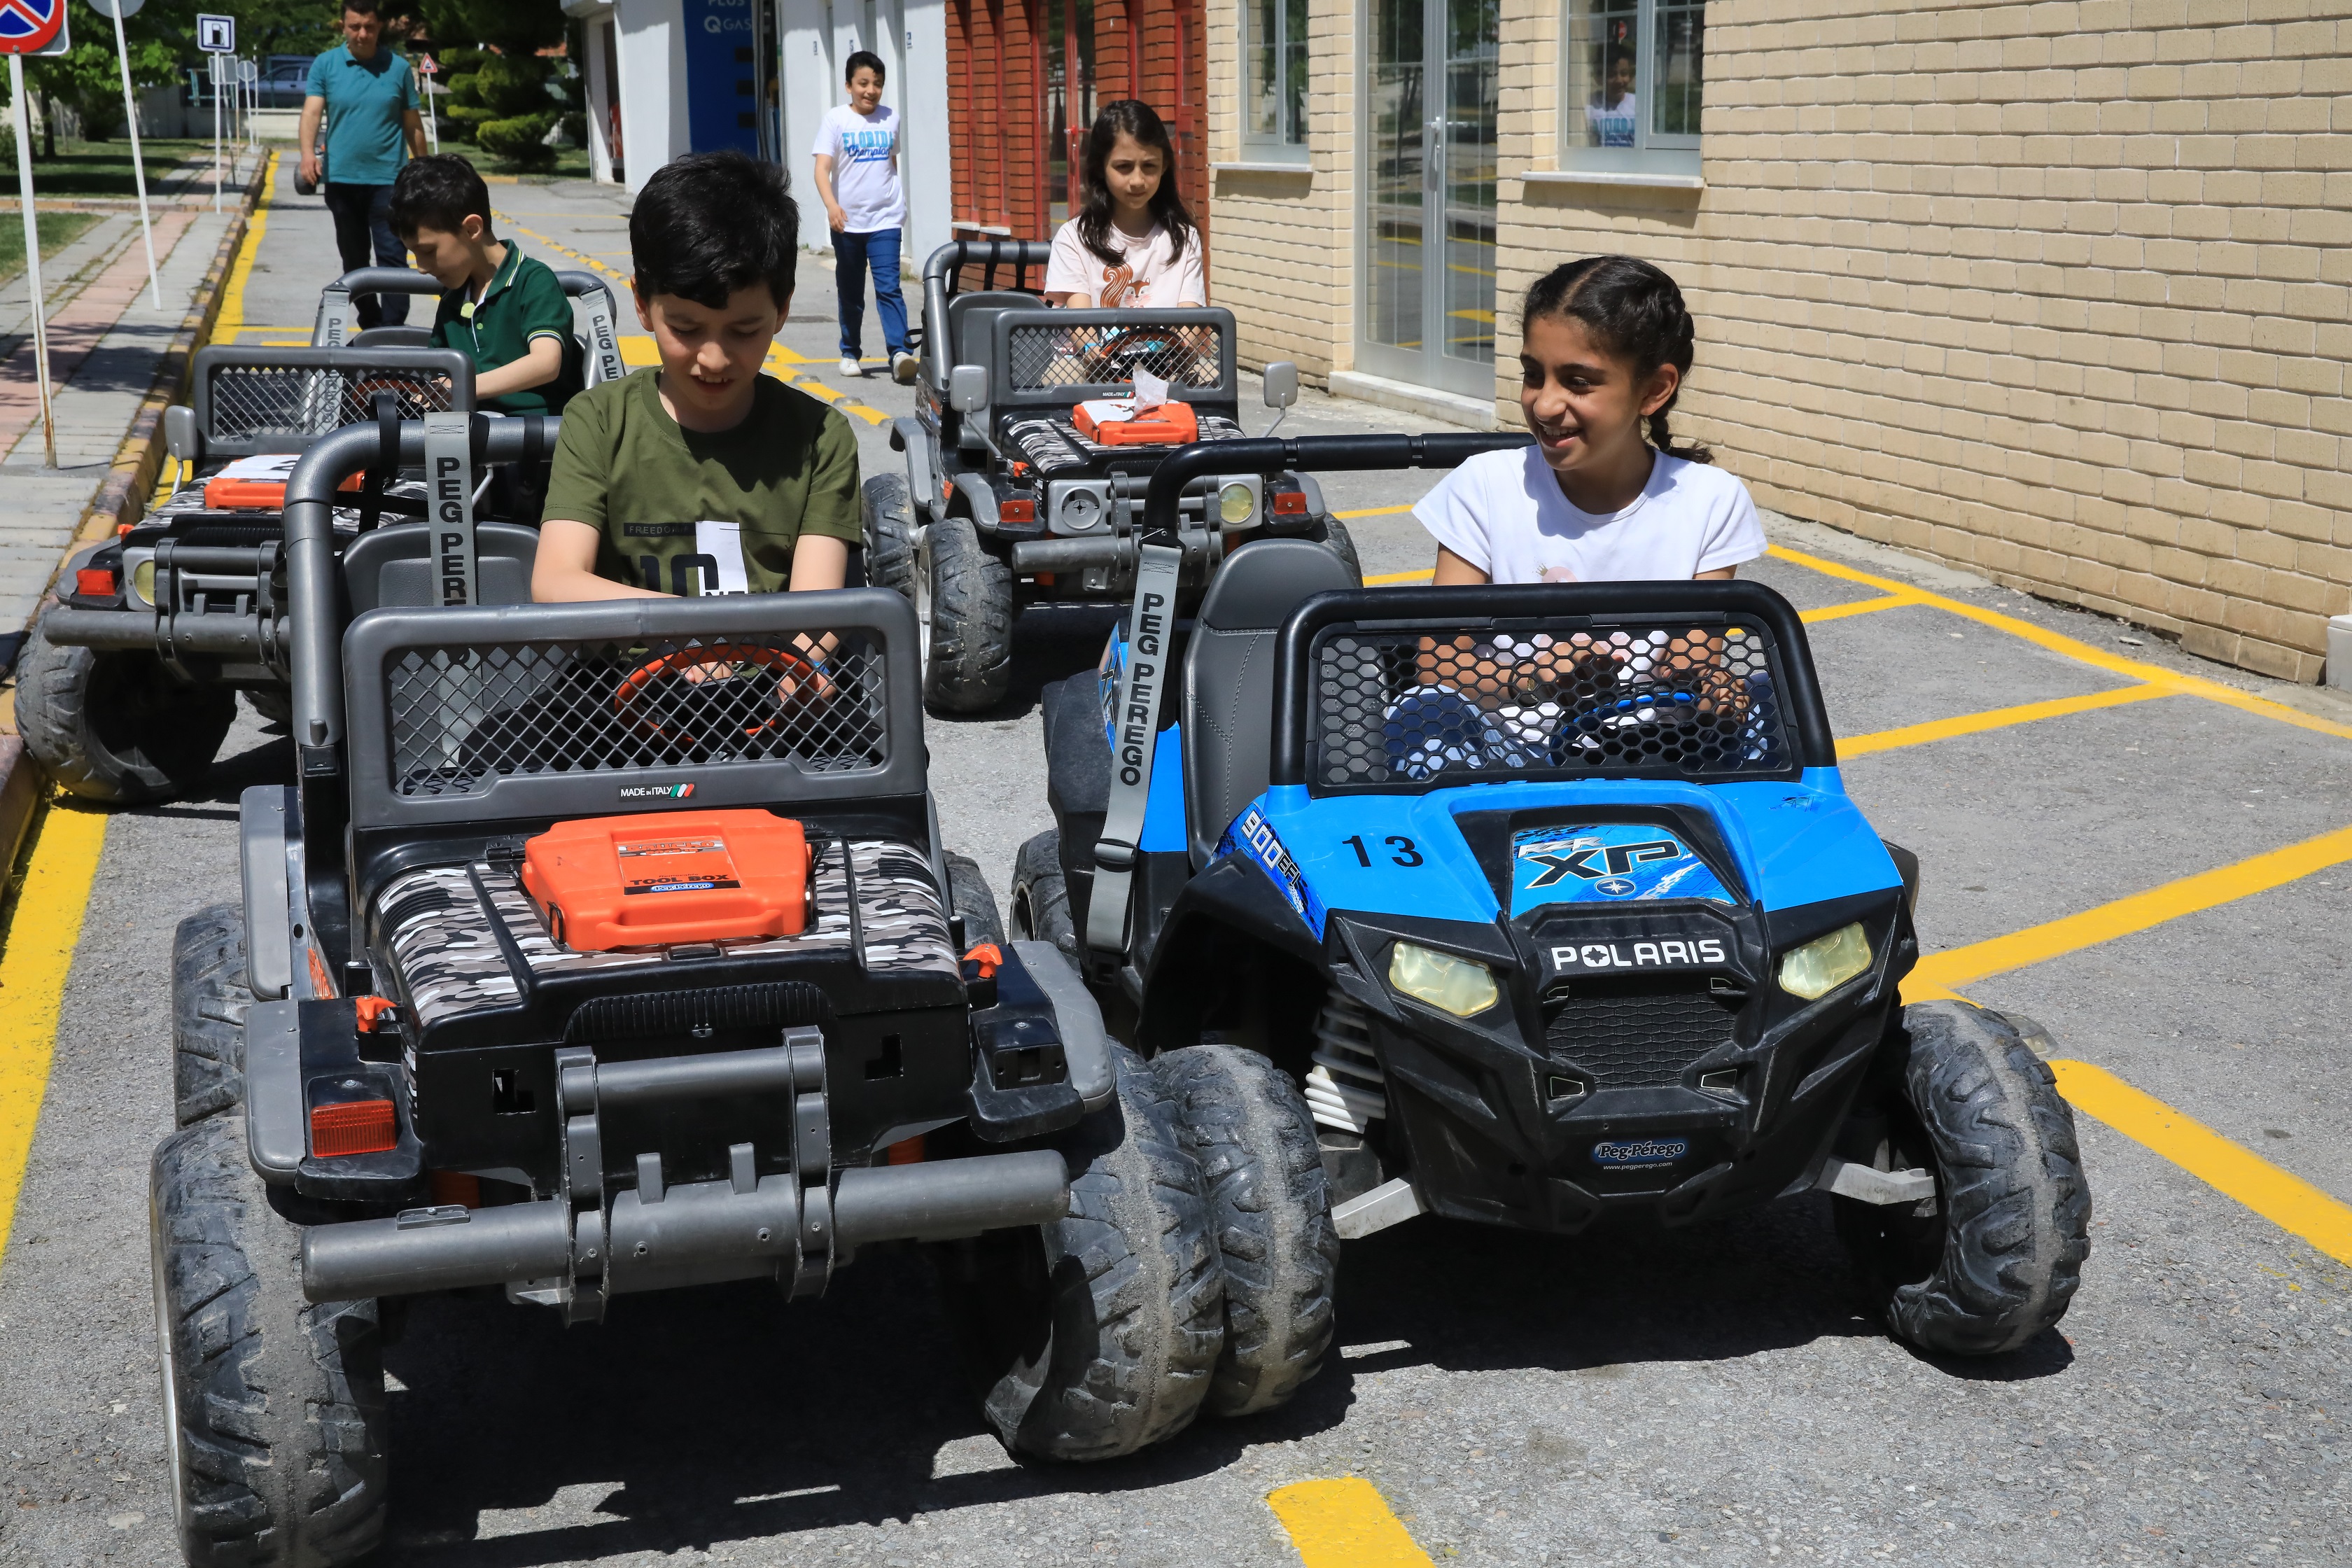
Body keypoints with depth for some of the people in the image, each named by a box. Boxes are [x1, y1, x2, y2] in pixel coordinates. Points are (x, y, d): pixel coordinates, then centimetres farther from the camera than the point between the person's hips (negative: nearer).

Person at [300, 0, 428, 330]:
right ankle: (370, 327, 25)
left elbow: (413, 125, 8)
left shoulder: (398, 67, 3)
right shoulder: (325, 65, 2)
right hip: (341, 180, 2)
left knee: (392, 258, -10)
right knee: (354, 262, 11)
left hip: (387, 179, -2)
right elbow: (312, 110, -10)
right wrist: (308, 152, -28)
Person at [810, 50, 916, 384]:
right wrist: (831, 205, -29)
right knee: (850, 293, 10)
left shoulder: (890, 118, 6)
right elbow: (822, 168, -14)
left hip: (886, 219, 1)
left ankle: (900, 353, -21)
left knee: (889, 287, -12)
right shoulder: (836, 119, -4)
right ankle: (851, 353, 23)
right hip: (847, 221, -1)